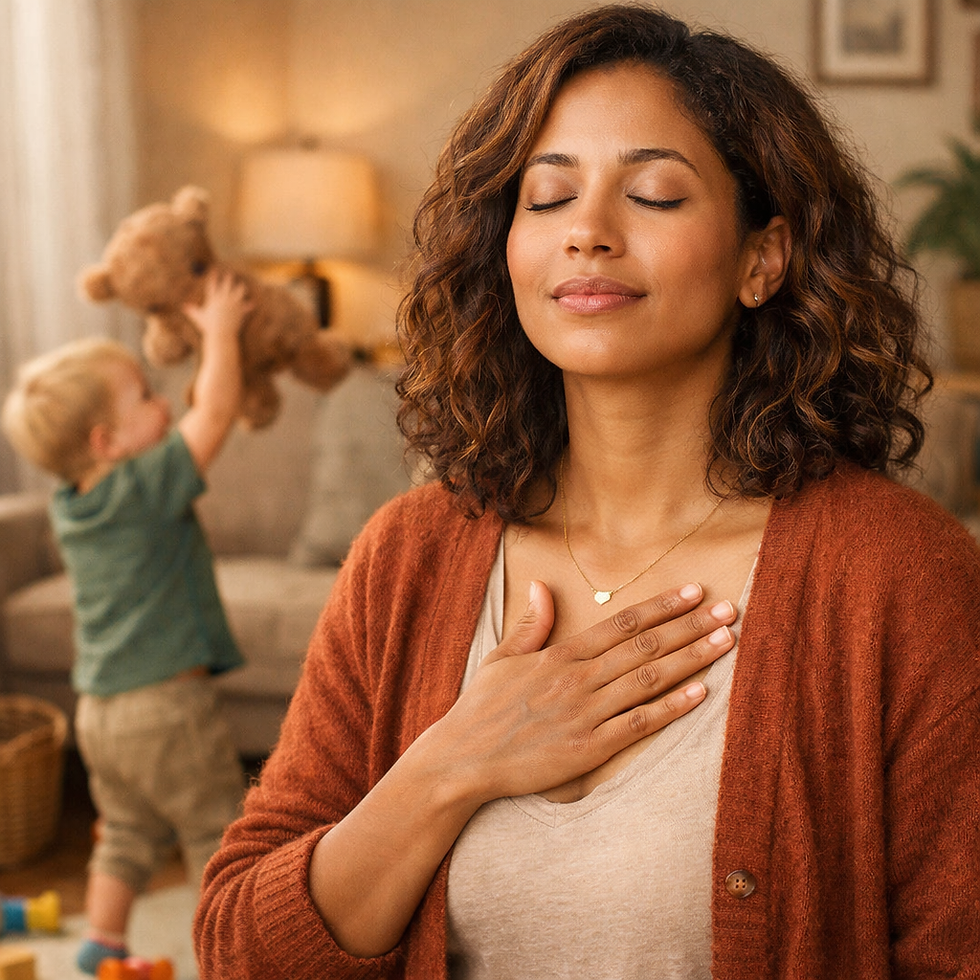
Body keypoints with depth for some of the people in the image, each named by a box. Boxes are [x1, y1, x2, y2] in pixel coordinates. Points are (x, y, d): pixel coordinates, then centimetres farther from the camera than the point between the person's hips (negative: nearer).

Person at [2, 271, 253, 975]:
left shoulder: (70, 504, 5)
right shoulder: (148, 486, -19)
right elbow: (216, 412, -18)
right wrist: (220, 331, -6)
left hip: (98, 709, 8)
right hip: (166, 705, -8)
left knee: (128, 835, 22)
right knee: (219, 832, 7)